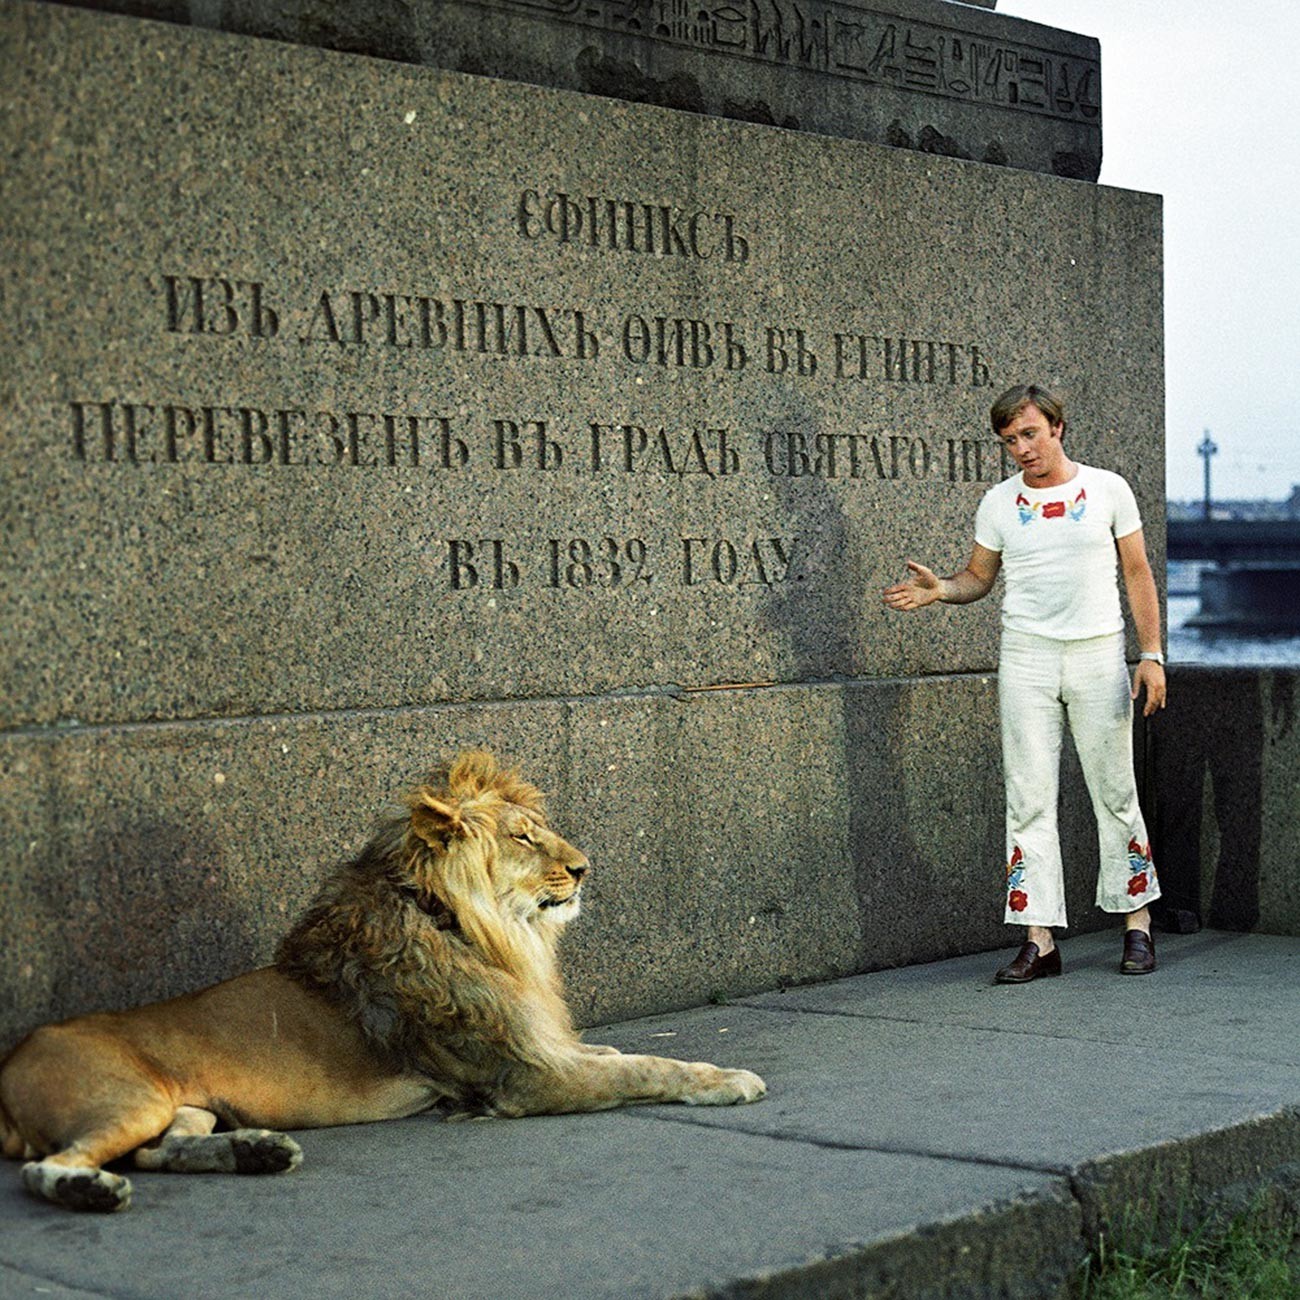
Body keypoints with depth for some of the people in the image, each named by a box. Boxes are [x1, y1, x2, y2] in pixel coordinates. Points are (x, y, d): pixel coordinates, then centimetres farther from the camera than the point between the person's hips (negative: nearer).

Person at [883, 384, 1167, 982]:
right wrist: (937, 589, -8)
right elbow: (978, 578, 13)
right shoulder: (999, 502, 7)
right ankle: (1039, 939, 0)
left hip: (1098, 653, -1)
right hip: (1026, 657, 1)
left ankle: (1137, 926, 16)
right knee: (1029, 798, -2)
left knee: (1116, 793, 4)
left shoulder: (1107, 489, 3)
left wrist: (1151, 655, -1)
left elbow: (1138, 574, 5)